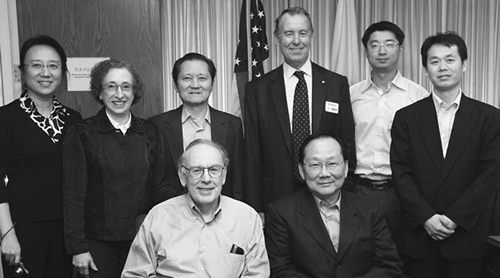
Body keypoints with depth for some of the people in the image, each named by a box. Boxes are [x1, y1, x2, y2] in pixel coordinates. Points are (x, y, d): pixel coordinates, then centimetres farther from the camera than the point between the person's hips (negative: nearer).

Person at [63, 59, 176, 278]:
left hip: (141, 238, 3)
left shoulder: (149, 132, 3)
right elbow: (73, 193, -5)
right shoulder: (82, 134, -5)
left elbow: (158, 187, 6)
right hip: (98, 243, -2)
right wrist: (77, 247, -7)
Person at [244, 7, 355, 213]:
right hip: (276, 197, 0)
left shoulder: (337, 84, 2)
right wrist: (255, 210, -4)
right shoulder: (257, 89, 0)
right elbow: (252, 154, 0)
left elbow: (347, 144, 4)